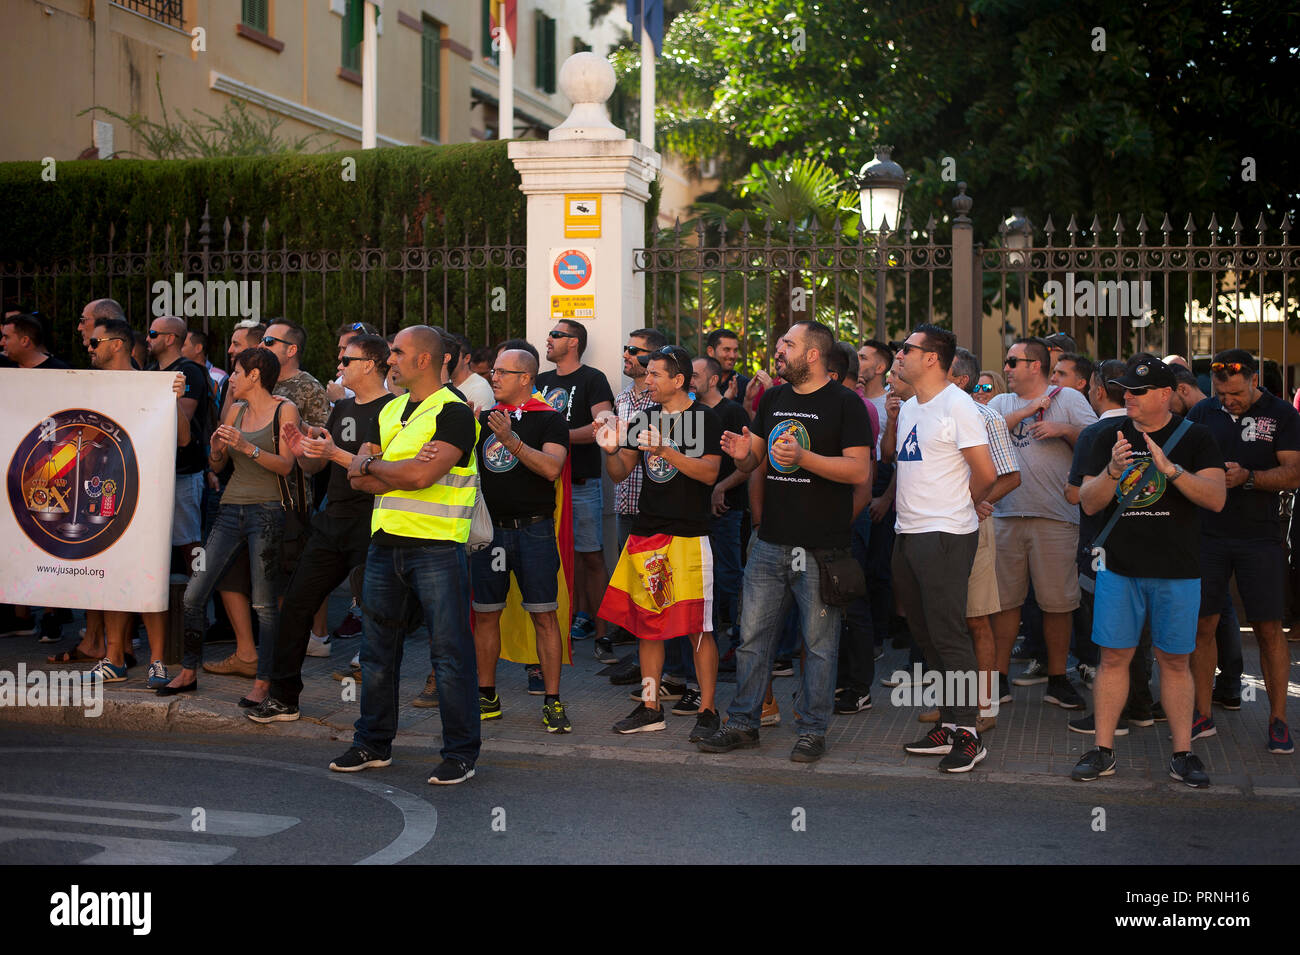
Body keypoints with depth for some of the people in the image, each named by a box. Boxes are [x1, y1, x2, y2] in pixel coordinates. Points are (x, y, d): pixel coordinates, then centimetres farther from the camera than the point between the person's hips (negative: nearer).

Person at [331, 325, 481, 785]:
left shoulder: (453, 412, -8)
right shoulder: (389, 411, 17)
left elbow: (421, 475, -20)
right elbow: (357, 475, 9)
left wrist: (373, 465, -3)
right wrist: (402, 469, -10)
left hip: (437, 546, -8)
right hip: (386, 542, 8)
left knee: (450, 652, -3)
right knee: (377, 648, 13)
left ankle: (461, 753, 6)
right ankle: (373, 744, 26)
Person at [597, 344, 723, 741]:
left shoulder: (704, 419, -3)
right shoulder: (645, 418, 14)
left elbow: (709, 472, -15)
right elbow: (620, 472, 13)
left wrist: (665, 451, -24)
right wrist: (611, 450, -8)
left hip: (688, 534, -6)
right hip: (645, 533, 6)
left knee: (697, 627, -6)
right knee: (646, 623, 9)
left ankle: (707, 711, 3)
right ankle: (650, 707, 19)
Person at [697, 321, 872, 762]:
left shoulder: (845, 403, -6)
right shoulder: (773, 399, 13)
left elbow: (860, 470, -13)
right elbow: (752, 460, 19)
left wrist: (803, 457, -22)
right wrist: (742, 454, -4)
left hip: (820, 547, -5)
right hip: (770, 542, 6)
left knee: (819, 643, 4)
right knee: (752, 636, 9)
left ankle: (812, 730, 15)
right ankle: (743, 723, 19)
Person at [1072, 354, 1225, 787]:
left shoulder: (1194, 437, 0)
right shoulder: (1110, 436, 6)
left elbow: (1216, 498, -11)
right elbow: (1089, 503, 2)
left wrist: (1171, 469, -24)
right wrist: (1113, 470, -17)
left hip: (1177, 571, -2)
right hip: (1119, 567, 2)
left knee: (1175, 660, 5)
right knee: (1113, 656, 3)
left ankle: (1183, 754, 14)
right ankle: (1103, 750, 11)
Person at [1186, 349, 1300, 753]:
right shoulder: (1202, 413, 5)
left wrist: (1247, 477, -22)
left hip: (1260, 537, -2)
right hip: (1209, 534, 2)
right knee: (1202, 625, 3)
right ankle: (1202, 715, 13)